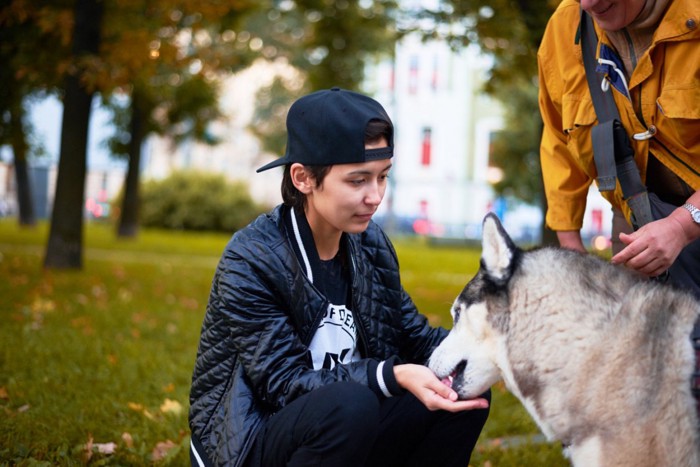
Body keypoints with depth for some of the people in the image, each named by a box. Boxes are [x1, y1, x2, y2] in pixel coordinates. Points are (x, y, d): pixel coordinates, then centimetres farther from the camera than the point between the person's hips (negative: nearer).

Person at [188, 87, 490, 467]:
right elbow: (285, 383, -23)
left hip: (343, 433, 7)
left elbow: (415, 336, 5)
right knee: (349, 405, -34)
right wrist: (393, 375, -35)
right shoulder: (250, 261, -19)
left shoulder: (372, 246, 1)